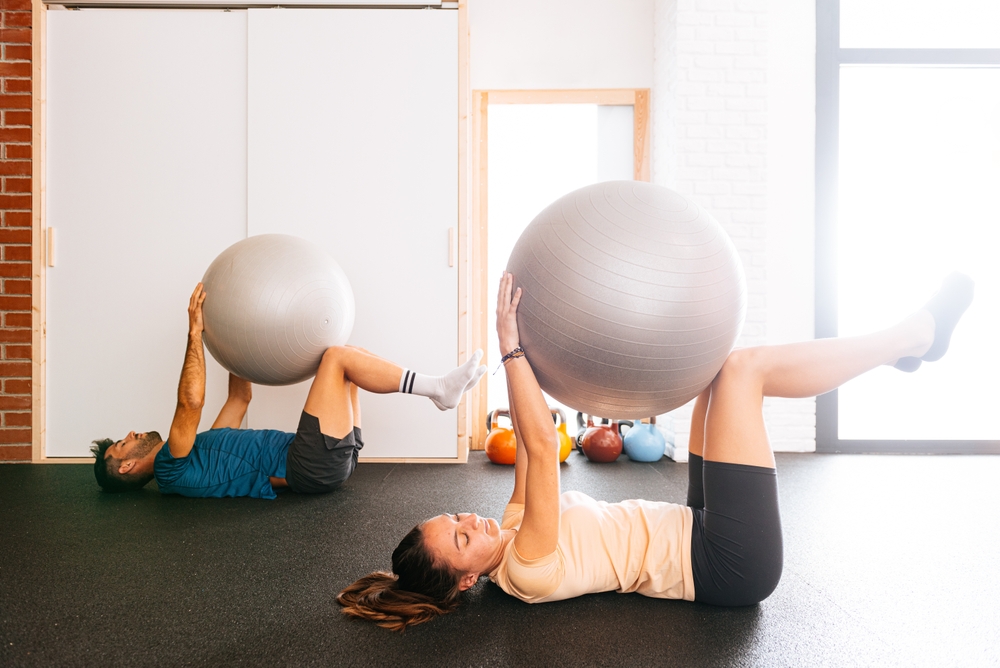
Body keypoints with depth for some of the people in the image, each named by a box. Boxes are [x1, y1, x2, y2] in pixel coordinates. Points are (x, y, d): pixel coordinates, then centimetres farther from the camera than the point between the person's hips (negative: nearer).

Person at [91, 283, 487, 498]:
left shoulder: (197, 451, 27)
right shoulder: (171, 469, 1)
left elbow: (240, 397, 29)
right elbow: (190, 403, -16)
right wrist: (195, 333, -12)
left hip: (329, 459, 9)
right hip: (312, 466, -9)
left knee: (344, 361, 11)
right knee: (336, 356, -17)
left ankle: (436, 388, -1)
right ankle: (438, 388, -17)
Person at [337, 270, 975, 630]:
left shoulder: (511, 536, 4)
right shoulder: (527, 571, -23)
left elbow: (532, 443, 7)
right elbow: (541, 448, -32)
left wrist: (528, 357, 2)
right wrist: (511, 346, -30)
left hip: (698, 534, 9)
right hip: (730, 566, -9)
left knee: (720, 369, 6)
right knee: (742, 367, -16)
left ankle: (908, 341, 17)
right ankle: (917, 333, 3)